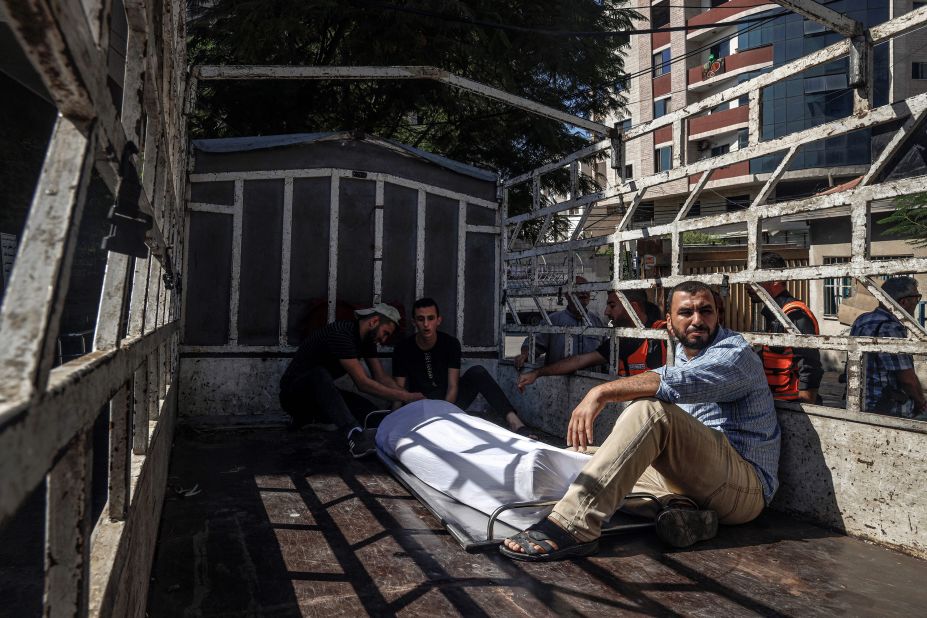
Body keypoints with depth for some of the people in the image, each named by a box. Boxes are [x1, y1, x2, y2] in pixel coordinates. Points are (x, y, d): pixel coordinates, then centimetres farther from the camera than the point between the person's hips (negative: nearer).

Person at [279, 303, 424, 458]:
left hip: (321, 395, 8)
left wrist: (411, 397, -12)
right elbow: (362, 383, -29)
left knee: (371, 412, -15)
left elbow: (381, 377, 2)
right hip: (293, 394, -8)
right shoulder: (341, 334, -26)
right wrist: (405, 397, -29)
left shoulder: (367, 339, 3)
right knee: (320, 374, -40)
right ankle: (356, 436, -56)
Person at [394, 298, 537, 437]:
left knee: (477, 372, -25)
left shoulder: (451, 343, -8)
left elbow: (452, 387, -12)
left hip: (450, 401, 1)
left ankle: (515, 422, -37)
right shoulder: (403, 349, -8)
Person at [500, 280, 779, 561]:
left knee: (651, 411, -32)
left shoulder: (735, 354, -11)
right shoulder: (683, 350, 16)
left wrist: (602, 392, -34)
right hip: (697, 475, 9)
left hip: (747, 488, -9)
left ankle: (573, 525, -41)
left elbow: (674, 383, -31)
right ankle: (683, 508, -14)